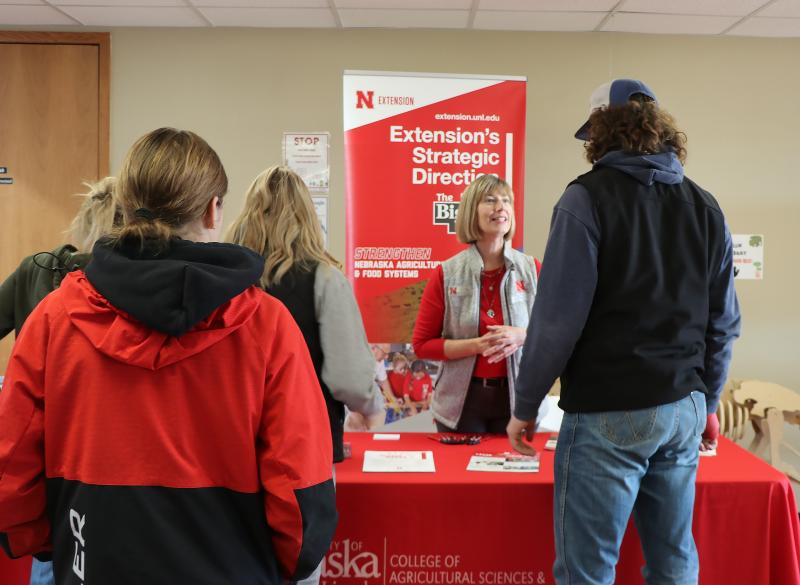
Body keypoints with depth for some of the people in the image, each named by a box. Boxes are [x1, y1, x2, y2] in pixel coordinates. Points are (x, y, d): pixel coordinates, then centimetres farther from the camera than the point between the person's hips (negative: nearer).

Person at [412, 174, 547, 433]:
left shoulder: (530, 270, -1)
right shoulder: (446, 274, -5)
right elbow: (422, 345, -3)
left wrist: (522, 336, -16)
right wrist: (477, 345, -17)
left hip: (517, 399, 1)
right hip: (462, 402, -1)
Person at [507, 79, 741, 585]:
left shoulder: (589, 197, -9)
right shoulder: (706, 208, 10)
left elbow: (558, 316, -14)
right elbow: (723, 323, 12)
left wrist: (525, 406, -5)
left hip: (607, 412, -6)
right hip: (683, 409, 7)